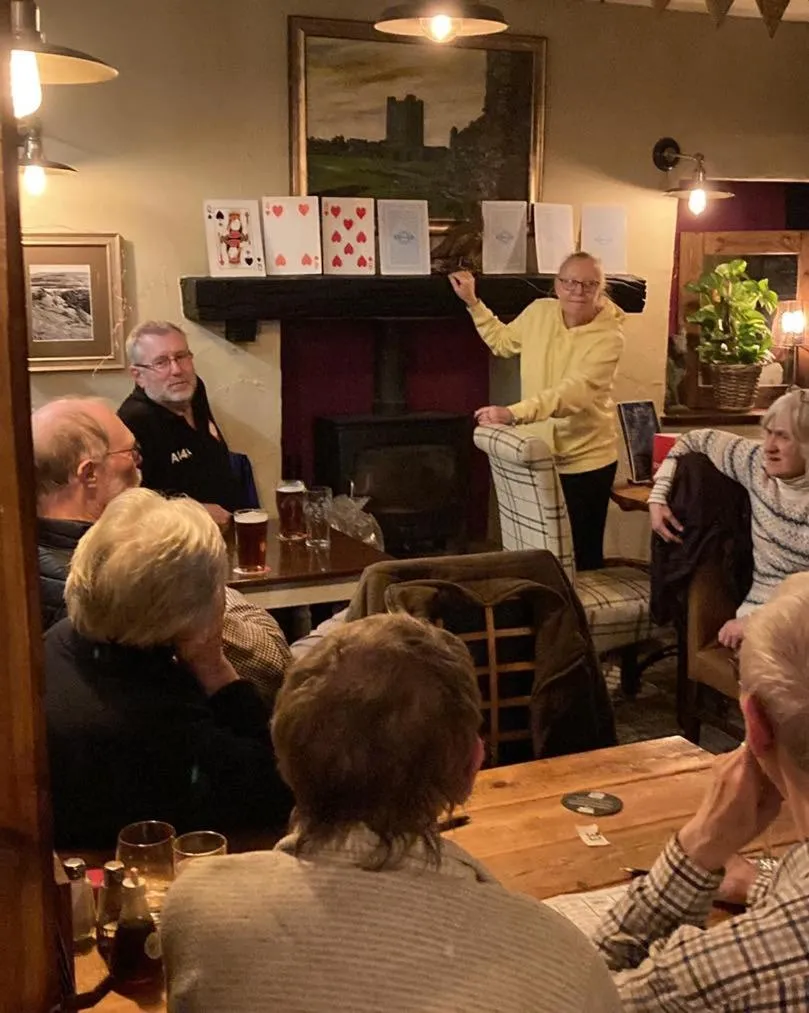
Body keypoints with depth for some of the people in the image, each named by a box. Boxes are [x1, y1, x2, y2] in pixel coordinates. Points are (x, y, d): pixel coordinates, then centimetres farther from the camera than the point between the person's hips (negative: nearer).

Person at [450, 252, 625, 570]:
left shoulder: (608, 336, -20)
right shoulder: (539, 312, -3)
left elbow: (574, 392, -35)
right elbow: (503, 342, 18)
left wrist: (514, 413, -47)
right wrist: (472, 301, 8)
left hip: (586, 460, -5)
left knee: (583, 554, 6)